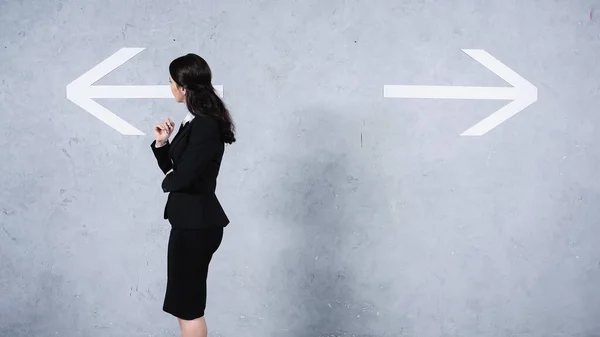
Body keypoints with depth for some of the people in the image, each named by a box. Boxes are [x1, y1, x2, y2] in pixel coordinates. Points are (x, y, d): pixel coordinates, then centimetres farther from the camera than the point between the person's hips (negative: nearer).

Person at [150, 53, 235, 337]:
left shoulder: (205, 125, -20)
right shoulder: (194, 121, 10)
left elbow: (180, 178, -25)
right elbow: (172, 169, 16)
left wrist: (167, 181, -3)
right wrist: (161, 143, 0)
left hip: (197, 222, -10)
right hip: (190, 219, 10)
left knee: (188, 306, 3)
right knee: (185, 303, 19)